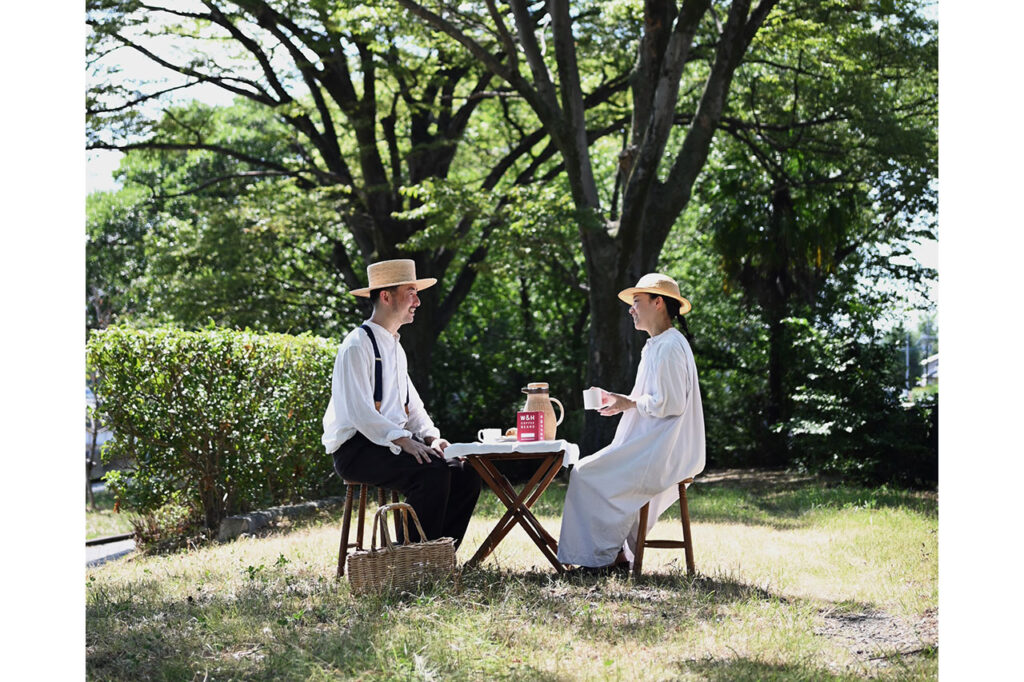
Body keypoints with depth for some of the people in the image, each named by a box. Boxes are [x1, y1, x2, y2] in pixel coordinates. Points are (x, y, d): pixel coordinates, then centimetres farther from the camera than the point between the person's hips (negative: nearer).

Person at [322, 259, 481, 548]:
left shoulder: (395, 348, 21)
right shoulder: (357, 346, -9)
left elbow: (413, 406, 22)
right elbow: (359, 411, -20)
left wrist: (431, 437, 2)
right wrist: (405, 441, -28)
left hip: (392, 444, 9)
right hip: (356, 450, -9)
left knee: (465, 475, -10)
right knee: (433, 472, -29)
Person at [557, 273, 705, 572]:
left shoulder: (669, 347, -16)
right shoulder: (658, 345, 18)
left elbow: (671, 403, -22)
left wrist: (630, 403, -11)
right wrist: (619, 400, 12)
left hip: (663, 454, -11)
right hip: (653, 446, 11)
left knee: (587, 476, -10)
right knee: (585, 471, 13)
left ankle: (606, 555, -1)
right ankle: (616, 553, 9)